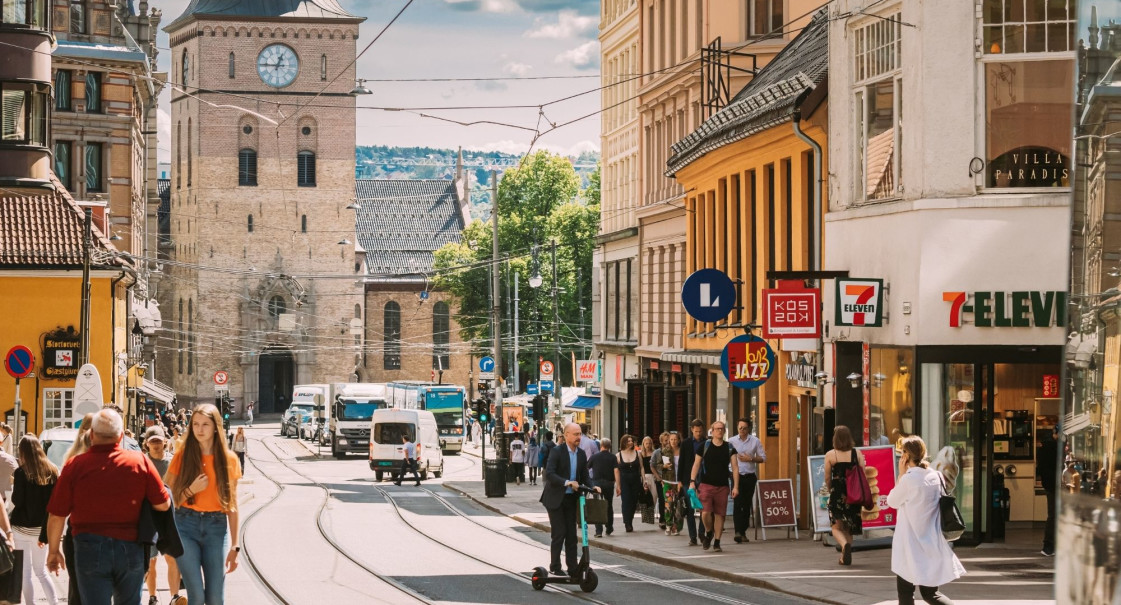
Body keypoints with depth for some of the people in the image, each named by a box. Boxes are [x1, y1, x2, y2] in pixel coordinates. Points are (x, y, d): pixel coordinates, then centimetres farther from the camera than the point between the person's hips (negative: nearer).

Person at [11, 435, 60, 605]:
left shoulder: (22, 472, -13)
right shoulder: (52, 471, 1)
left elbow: (17, 501, -13)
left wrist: (14, 485, 4)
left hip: (23, 527, -5)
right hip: (43, 527, 5)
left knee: (26, 573, 3)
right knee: (41, 571, 17)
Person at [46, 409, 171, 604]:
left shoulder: (75, 466, -8)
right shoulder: (140, 461, -4)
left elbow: (57, 515, -5)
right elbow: (163, 504, -2)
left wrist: (53, 551, 9)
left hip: (90, 549, -2)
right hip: (130, 548, 2)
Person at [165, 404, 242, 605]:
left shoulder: (228, 459, 5)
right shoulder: (182, 456, 2)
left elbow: (232, 505, 7)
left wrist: (234, 546, 3)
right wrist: (191, 490, -14)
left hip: (216, 528, 1)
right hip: (186, 526, -1)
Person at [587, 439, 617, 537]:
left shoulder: (595, 457, 3)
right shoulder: (612, 457, 1)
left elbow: (586, 468, 14)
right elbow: (616, 471, -9)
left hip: (597, 482, -1)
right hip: (609, 483, 1)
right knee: (609, 506, 17)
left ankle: (599, 531, -13)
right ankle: (609, 529, 28)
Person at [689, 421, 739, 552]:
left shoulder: (729, 448, 6)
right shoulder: (705, 446, 3)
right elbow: (696, 465, 6)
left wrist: (735, 486, -4)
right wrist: (692, 482, -3)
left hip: (722, 486, 2)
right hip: (706, 485, -2)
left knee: (720, 514, 1)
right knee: (705, 512, -14)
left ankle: (717, 542, 11)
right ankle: (708, 533, 15)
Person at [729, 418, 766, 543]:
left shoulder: (755, 441, 4)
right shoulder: (731, 441, 2)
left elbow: (763, 458, 6)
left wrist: (750, 459, -9)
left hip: (750, 476, 2)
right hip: (736, 475, -2)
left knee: (747, 505, 7)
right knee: (737, 503, -14)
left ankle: (743, 531, 18)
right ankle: (738, 531, -21)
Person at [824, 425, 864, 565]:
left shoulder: (830, 455, -4)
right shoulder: (857, 454, 2)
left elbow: (827, 477, 0)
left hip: (837, 494, -3)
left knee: (837, 527, 3)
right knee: (848, 528, 17)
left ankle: (845, 545, -26)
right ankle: (845, 556, 16)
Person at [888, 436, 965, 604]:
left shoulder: (909, 479, -17)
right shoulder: (936, 476, 4)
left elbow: (892, 501, -1)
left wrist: (901, 474, 0)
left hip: (912, 544, -6)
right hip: (932, 544, 6)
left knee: (905, 591, 8)